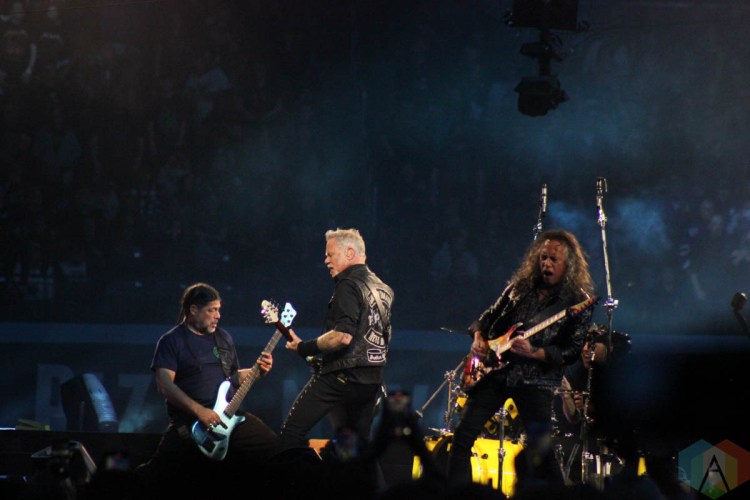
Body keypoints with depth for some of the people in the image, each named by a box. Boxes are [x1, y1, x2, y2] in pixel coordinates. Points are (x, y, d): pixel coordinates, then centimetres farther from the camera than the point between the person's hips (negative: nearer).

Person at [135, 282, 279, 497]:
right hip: (188, 419, -6)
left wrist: (257, 371, 6)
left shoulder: (224, 338, 19)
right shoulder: (172, 342, -1)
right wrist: (199, 411, -21)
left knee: (272, 446, -16)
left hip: (226, 413, 6)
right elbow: (164, 384, -12)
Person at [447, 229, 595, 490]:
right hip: (494, 370, 4)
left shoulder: (577, 303, -3)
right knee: (463, 437, -2)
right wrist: (478, 338, 2)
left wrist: (533, 352, -21)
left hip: (535, 381, -4)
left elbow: (573, 350, -10)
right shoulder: (520, 286, 12)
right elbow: (488, 316, 22)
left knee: (540, 449, -10)